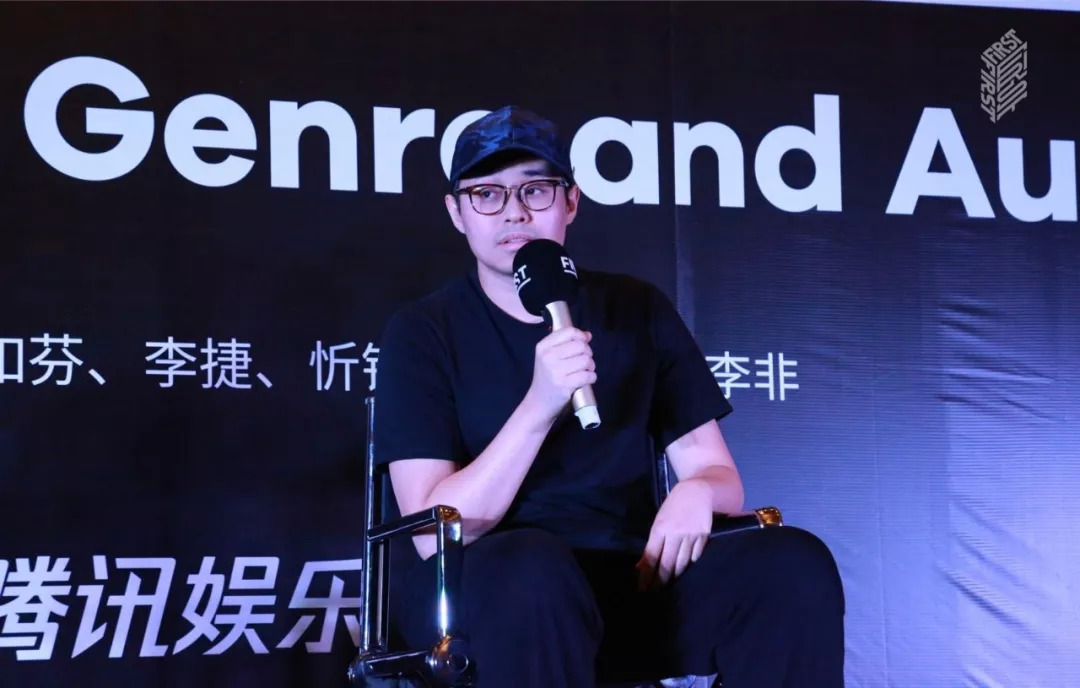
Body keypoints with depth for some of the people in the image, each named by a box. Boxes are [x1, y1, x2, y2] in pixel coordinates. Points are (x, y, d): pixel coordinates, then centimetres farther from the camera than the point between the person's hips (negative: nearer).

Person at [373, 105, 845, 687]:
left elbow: (717, 471, 10)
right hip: (475, 593, -3)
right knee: (530, 566, -39)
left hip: (632, 576, 4)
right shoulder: (422, 331, -1)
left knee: (795, 564, -23)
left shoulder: (638, 310, 10)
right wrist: (539, 407, -23)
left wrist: (697, 492, -15)